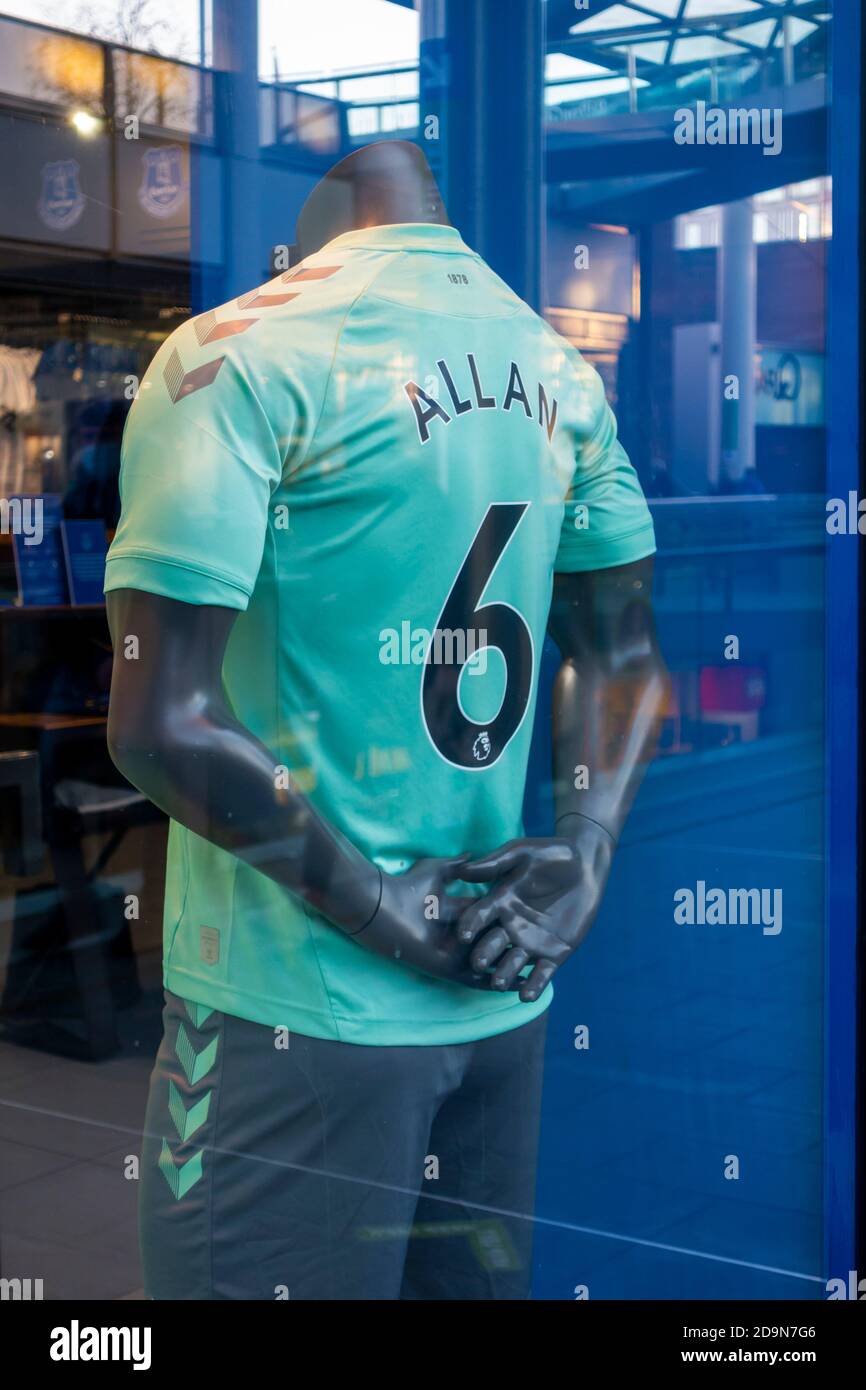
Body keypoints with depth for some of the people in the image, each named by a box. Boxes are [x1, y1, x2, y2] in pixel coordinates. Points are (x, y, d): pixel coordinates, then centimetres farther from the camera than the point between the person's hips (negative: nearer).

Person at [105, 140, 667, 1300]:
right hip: (505, 991, 7)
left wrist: (373, 907, -11)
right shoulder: (555, 362, 8)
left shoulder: (240, 356, -14)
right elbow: (628, 652, 13)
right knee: (477, 1279, 20)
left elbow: (161, 724, -19)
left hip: (300, 1017, -6)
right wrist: (585, 851, 3)